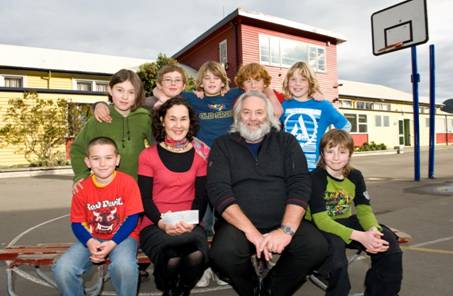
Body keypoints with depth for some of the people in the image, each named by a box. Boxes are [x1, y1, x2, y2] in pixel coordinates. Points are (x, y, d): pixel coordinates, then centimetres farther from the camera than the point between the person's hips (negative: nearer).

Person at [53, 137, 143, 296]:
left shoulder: (127, 182, -12)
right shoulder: (82, 188, -2)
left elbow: (132, 218, -12)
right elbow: (76, 223, 3)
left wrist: (112, 243, -22)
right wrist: (89, 242, -17)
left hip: (122, 236, -3)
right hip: (92, 238, 4)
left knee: (124, 265, -34)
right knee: (62, 269, -19)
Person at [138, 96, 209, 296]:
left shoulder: (200, 154, 8)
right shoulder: (148, 156, 3)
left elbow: (201, 196, 5)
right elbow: (145, 198, -1)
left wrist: (192, 222, -12)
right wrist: (162, 223, -17)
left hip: (189, 227, 2)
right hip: (154, 225, -1)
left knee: (197, 256, -31)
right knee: (172, 260, -32)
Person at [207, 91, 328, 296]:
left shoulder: (286, 142, 9)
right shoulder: (223, 145, 5)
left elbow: (299, 184, -3)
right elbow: (218, 190, -8)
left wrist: (286, 229, -18)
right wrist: (250, 231, -20)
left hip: (284, 222, 2)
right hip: (239, 224, -1)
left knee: (316, 247, -23)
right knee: (222, 253, -29)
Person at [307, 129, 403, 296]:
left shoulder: (355, 176, 1)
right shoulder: (316, 178, -18)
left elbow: (364, 210, -1)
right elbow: (321, 219, -24)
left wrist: (373, 230, -25)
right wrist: (359, 236, -32)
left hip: (347, 223, 6)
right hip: (322, 228, -5)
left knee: (388, 241, -12)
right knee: (334, 246, -36)